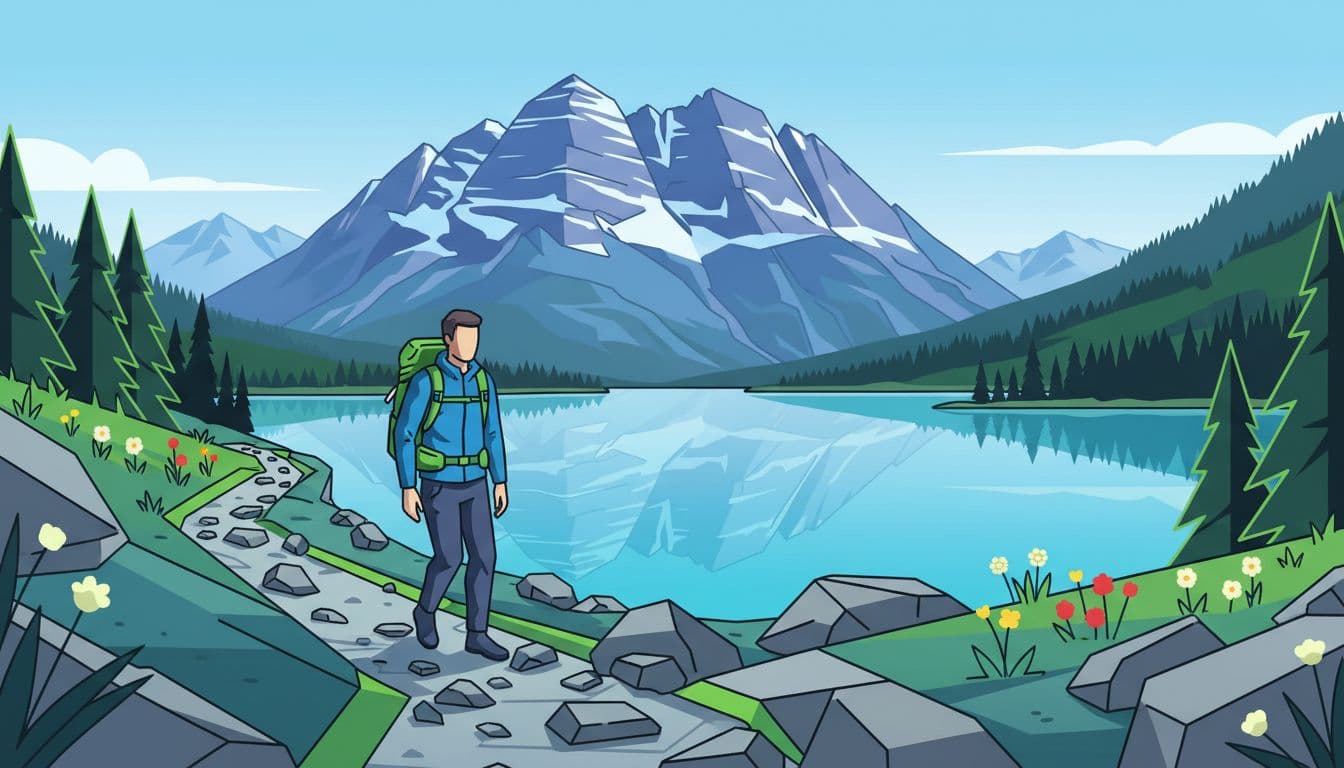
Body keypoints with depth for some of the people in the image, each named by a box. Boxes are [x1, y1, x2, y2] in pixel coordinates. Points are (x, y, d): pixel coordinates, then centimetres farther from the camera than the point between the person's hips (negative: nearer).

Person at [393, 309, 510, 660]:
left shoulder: (483, 380, 4)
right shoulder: (425, 380, -14)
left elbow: (493, 434, 10)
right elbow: (404, 435, -10)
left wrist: (501, 483, 10)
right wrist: (407, 489, -13)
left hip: (473, 484, 5)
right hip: (438, 484, -5)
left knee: (483, 556, 1)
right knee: (449, 559, -2)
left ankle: (477, 635, 12)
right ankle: (426, 610, 29)